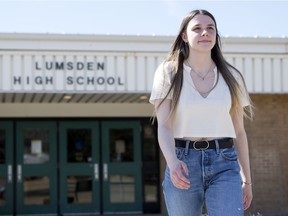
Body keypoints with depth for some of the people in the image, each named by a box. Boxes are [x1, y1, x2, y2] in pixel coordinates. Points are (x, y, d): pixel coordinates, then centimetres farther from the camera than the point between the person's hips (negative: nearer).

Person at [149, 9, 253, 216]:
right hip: (183, 165, 0)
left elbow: (239, 131, 13)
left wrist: (247, 180, 13)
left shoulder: (231, 76, 9)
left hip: (224, 164, 1)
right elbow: (163, 127, -7)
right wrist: (172, 163, -27)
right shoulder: (169, 73, 3)